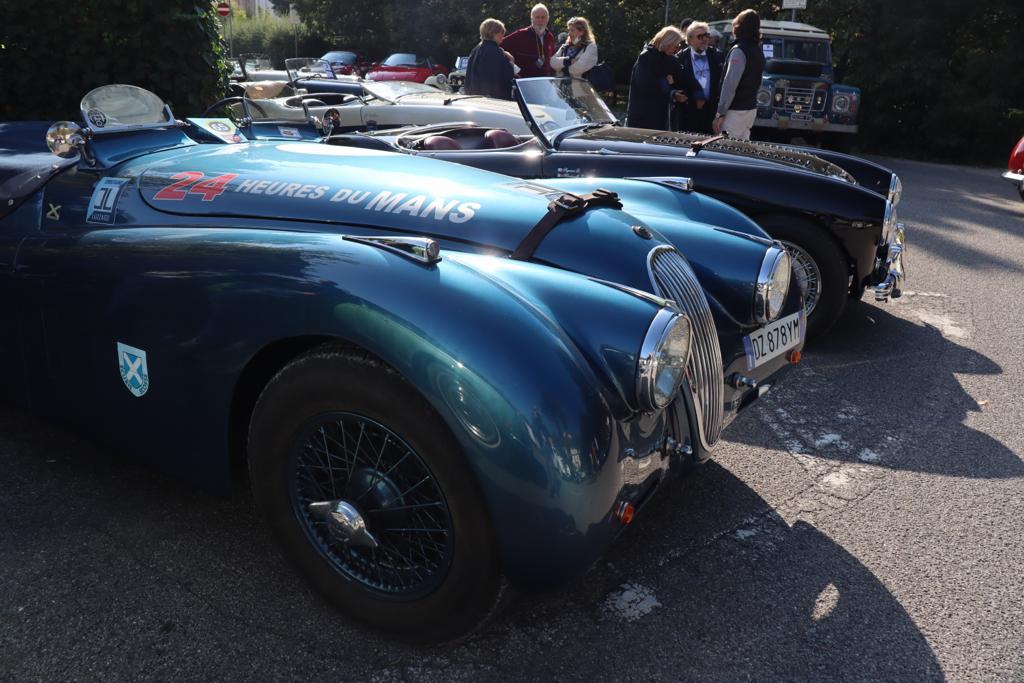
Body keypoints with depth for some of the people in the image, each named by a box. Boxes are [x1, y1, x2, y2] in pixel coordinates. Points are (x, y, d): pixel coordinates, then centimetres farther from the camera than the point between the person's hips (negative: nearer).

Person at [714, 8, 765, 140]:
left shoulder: (739, 50, -14)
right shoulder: (758, 51, 12)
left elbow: (730, 84, -18)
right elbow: (752, 82, 13)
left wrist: (720, 114, -18)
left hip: (736, 111, -9)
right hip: (751, 108, 9)